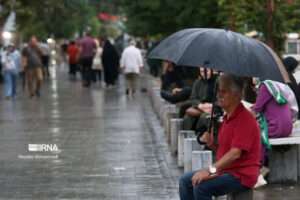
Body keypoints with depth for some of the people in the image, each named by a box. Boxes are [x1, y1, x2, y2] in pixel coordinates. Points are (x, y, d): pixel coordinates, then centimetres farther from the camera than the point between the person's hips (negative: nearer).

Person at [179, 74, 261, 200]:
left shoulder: (244, 119, -18)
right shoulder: (227, 118, 14)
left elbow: (235, 153, -27)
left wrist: (211, 170, -33)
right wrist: (211, 144, 0)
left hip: (242, 175, -10)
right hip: (225, 170, 10)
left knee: (201, 186, -27)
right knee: (185, 180, 6)